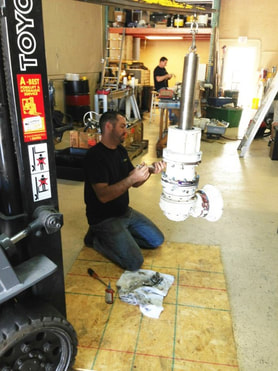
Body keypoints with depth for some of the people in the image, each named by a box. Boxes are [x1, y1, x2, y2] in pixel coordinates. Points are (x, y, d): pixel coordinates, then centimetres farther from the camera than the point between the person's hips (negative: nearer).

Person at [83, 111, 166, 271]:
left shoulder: (121, 150, 6)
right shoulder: (95, 156, -21)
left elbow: (135, 183, 9)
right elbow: (103, 195, -29)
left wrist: (150, 170, -9)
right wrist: (132, 178, -33)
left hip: (124, 211, 9)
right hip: (104, 218, -8)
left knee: (157, 240, 10)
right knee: (135, 262, -15)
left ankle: (114, 237, 16)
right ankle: (96, 239, 4)